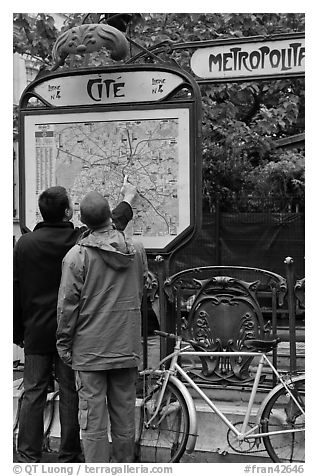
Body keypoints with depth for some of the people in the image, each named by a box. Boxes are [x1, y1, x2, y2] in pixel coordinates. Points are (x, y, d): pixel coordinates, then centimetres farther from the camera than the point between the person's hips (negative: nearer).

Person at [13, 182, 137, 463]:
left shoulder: (25, 244, -3)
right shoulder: (81, 240, -9)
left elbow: (15, 292, 2)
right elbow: (113, 224, 10)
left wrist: (17, 332, 12)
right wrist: (129, 199, 29)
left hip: (36, 332, 2)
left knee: (33, 393, 8)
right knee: (70, 394, 6)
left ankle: (28, 456, 13)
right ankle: (69, 457, 15)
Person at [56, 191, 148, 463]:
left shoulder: (77, 255, -11)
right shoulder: (137, 251, 2)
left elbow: (68, 304, -7)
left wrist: (64, 344, 2)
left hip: (89, 349, -4)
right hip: (127, 348, 4)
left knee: (93, 419, 3)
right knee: (124, 417, 13)